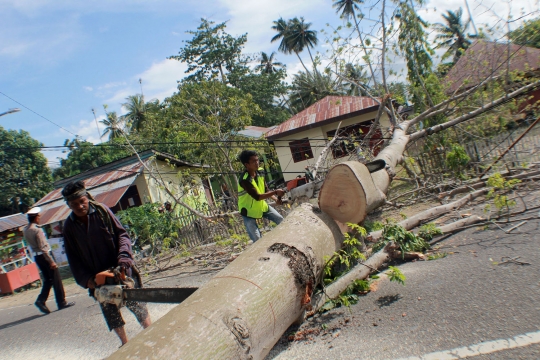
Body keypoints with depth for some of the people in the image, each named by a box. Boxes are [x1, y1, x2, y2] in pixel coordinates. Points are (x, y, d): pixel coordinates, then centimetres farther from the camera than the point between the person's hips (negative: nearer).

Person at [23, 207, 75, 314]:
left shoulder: (25, 230, 6)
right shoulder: (37, 230, -20)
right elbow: (43, 247, -22)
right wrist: (51, 261, -20)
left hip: (36, 256, 8)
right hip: (44, 256, -8)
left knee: (48, 279, 18)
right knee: (56, 279, 1)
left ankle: (41, 300, 7)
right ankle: (62, 303, 7)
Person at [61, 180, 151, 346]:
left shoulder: (102, 211, -9)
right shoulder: (69, 226, -2)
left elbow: (121, 234, -8)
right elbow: (74, 258, 1)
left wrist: (124, 256, -24)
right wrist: (87, 280, -9)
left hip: (121, 270, -3)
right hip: (98, 278, 3)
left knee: (138, 304, 3)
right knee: (111, 313, 13)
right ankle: (125, 344, 31)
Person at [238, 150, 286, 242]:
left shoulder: (259, 173, -8)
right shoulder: (245, 180, -32)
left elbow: (266, 190, -2)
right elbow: (257, 196, -36)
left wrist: (276, 199, -19)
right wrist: (275, 192, -37)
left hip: (261, 205, 7)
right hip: (249, 211, -7)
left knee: (281, 220, 12)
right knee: (257, 239, -7)